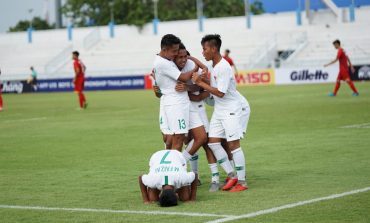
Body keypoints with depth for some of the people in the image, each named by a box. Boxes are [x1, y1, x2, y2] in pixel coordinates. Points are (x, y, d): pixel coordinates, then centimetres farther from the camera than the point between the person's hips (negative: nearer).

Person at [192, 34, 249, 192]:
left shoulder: (224, 68, -20)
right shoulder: (213, 66, 9)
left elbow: (220, 92, -21)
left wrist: (200, 83, -16)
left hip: (230, 110, -9)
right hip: (218, 110, 9)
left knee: (233, 144, -6)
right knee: (213, 142, 2)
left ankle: (242, 182, 0)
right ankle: (231, 175, 9)